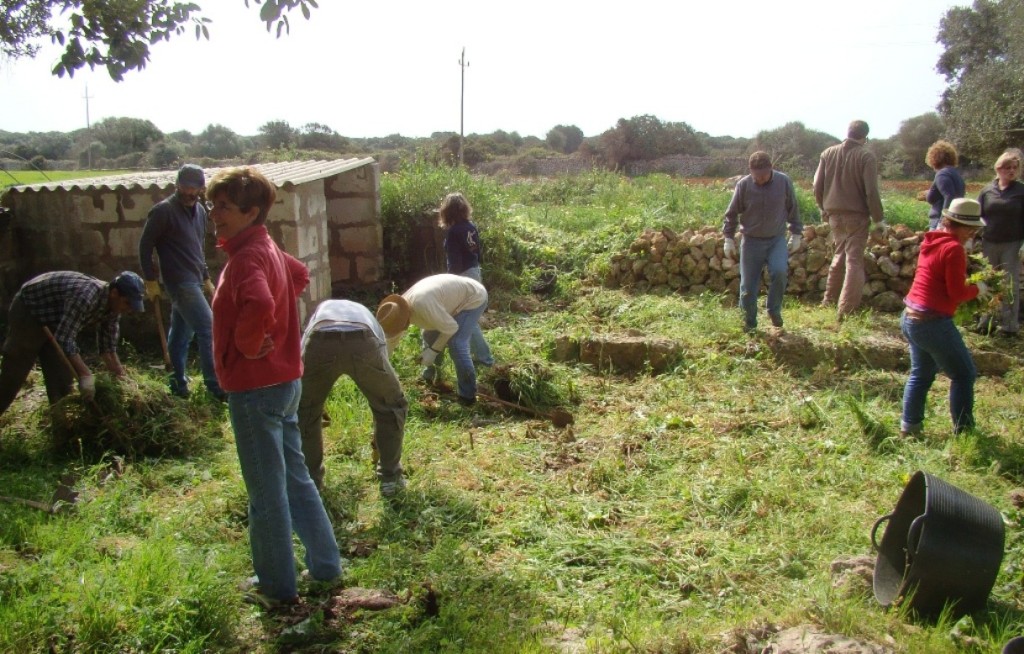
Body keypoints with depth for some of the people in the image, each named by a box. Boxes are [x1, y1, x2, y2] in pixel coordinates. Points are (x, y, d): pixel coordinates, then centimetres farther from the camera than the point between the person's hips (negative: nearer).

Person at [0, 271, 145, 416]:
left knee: (63, 377, 4)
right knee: (14, 374, -5)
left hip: (53, 320, 8)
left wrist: (120, 377, -8)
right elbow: (64, 339, -40)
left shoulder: (113, 307, -11)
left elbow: (108, 347, -2)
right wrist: (85, 374, -40)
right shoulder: (86, 295, -38)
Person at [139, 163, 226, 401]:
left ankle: (178, 383, 23)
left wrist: (206, 278, 21)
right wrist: (151, 281, -10)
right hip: (179, 281, -8)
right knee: (208, 329, -11)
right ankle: (215, 386, -6)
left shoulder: (199, 211, 12)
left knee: (181, 332, 14)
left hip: (193, 281, 8)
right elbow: (145, 246, -8)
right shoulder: (163, 210, -11)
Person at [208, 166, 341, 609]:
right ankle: (325, 564, 31)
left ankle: (277, 588, 20)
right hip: (284, 381, 10)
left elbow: (259, 306, -41)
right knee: (295, 477, 19)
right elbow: (299, 276, 30)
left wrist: (247, 345, -21)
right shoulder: (268, 249, 9)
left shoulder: (247, 257, -20)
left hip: (256, 389, -10)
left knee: (267, 491, 5)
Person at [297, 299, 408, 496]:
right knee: (392, 405, 27)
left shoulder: (321, 310, 45)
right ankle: (390, 477, 32)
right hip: (363, 343, 0)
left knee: (304, 409, 30)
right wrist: (377, 442, 58)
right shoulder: (369, 319, 44)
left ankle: (310, 478, 38)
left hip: (320, 342, 0)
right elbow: (383, 390, 47)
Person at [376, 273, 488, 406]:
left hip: (473, 297, -9)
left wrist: (433, 350, -18)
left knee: (456, 344, -19)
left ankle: (468, 395, -6)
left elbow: (451, 328, -27)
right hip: (457, 297, 9)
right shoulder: (400, 308, -9)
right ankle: (430, 375, 34)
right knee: (429, 335, 12)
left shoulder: (422, 305, -38)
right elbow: (391, 339, 6)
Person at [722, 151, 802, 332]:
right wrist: (729, 238, 0)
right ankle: (749, 322, 19)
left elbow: (793, 209, 7)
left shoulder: (784, 181, -4)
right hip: (751, 241, 0)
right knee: (748, 285, 0)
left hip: (777, 239, 0)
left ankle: (774, 310, 1)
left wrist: (796, 234, 8)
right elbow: (732, 214, 2)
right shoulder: (743, 185, -8)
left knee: (780, 271, -23)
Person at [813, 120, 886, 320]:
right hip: (856, 215, -5)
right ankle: (845, 310, -6)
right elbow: (871, 191, -14)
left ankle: (828, 300, 26)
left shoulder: (828, 153, 3)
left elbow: (817, 186, 6)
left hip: (834, 214, 5)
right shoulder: (866, 156, -10)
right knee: (854, 260, -1)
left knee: (840, 254, 21)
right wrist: (879, 219, -5)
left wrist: (823, 208, 21)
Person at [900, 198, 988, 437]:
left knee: (921, 373, 21)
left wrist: (971, 286, 11)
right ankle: (963, 430, 12)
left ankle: (909, 425, 22)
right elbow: (957, 292, -16)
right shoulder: (954, 248, -15)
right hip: (933, 323, -9)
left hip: (910, 318, 9)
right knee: (964, 374, 7)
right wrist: (977, 289, 2)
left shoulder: (931, 242, 10)